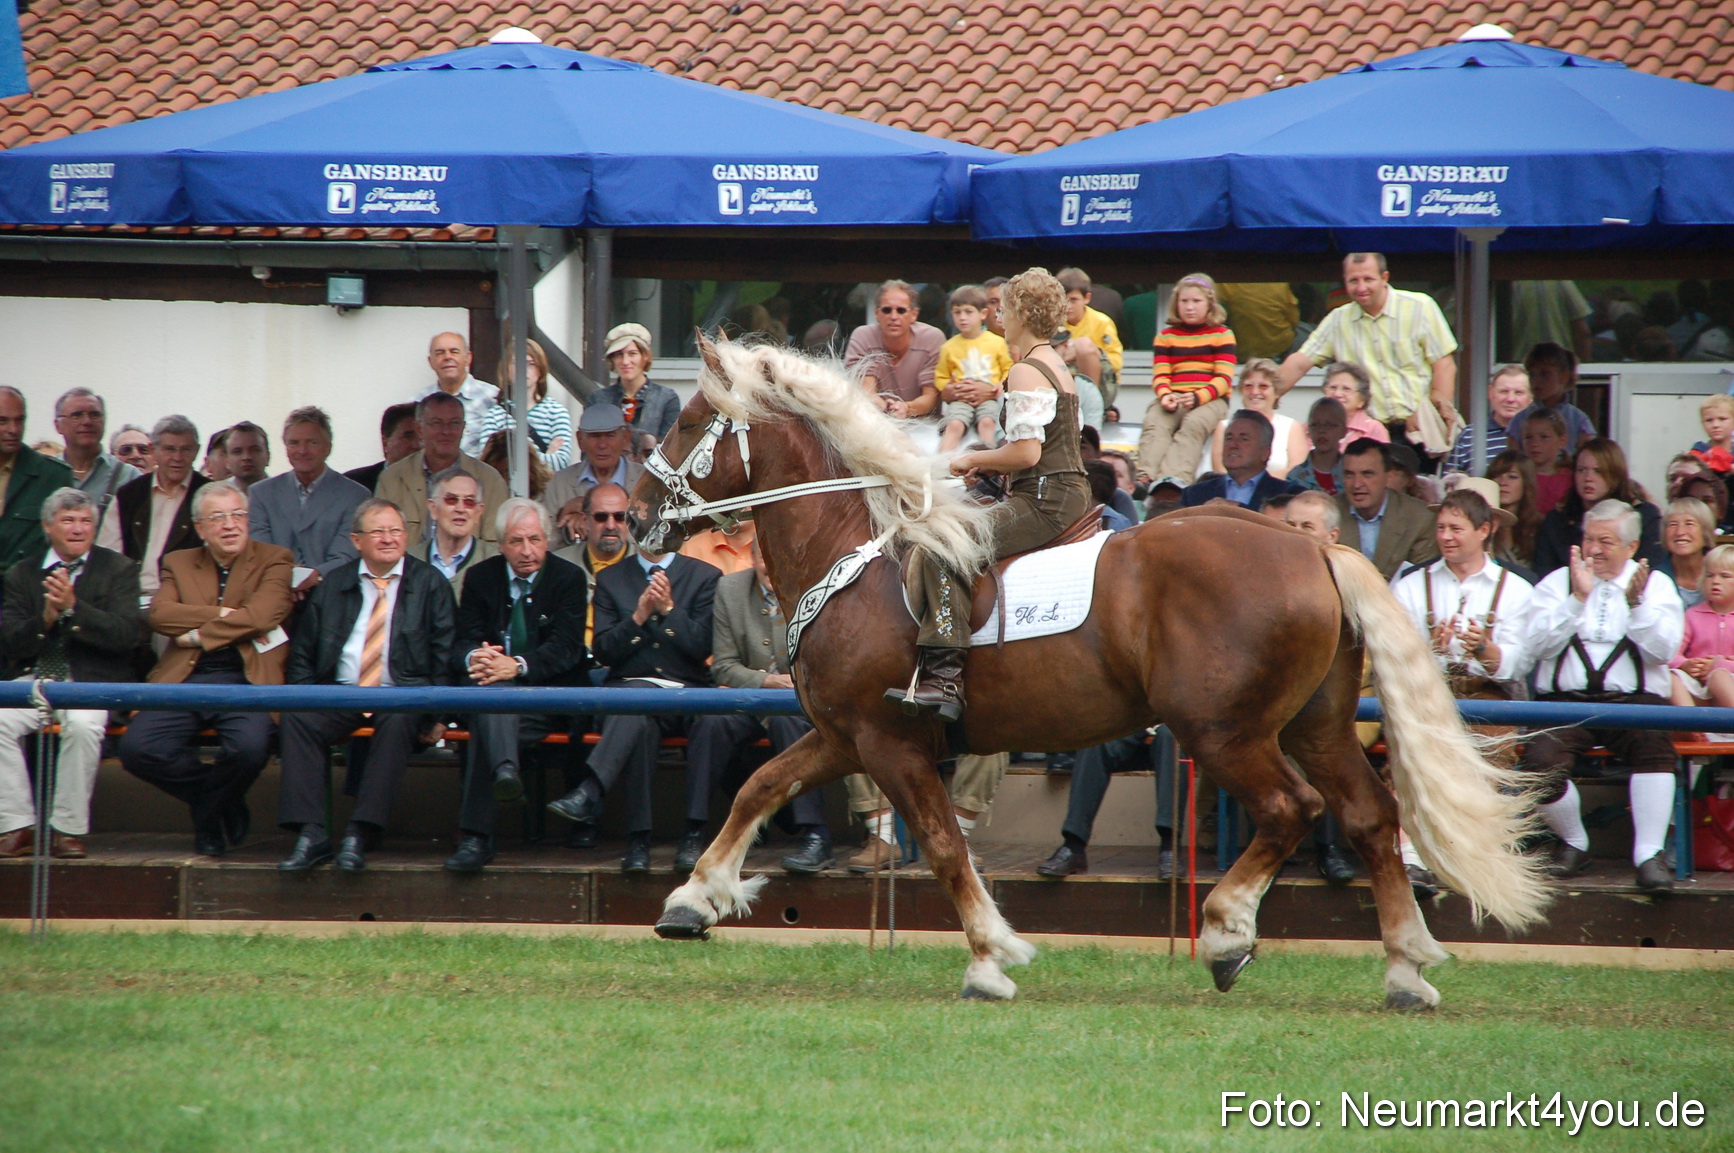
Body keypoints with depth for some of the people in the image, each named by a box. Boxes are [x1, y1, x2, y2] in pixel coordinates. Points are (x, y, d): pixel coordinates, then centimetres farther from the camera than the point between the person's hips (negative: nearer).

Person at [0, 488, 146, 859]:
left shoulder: (118, 570, 7)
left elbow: (130, 635, -8)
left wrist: (73, 608, -18)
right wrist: (45, 620, -16)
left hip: (92, 681, -3)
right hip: (33, 679, 3)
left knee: (82, 724, -35)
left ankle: (67, 829, -23)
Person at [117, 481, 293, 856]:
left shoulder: (274, 561, 9)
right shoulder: (179, 564, 19)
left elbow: (261, 615, -9)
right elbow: (160, 613, 0)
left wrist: (199, 635, -4)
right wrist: (221, 615, -8)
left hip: (244, 680, -3)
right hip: (184, 679, 3)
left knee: (249, 747, -34)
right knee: (137, 748, -23)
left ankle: (208, 812, 1)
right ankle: (222, 804, 4)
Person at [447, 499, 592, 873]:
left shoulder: (568, 578, 3)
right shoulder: (480, 579, 13)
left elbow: (565, 649, -9)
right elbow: (463, 644, 6)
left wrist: (518, 666, -27)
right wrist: (475, 657, -21)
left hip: (550, 689, -3)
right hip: (495, 685, 3)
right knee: (490, 690, -37)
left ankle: (475, 836, -43)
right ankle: (505, 770, -62)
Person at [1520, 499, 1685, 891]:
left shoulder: (1656, 585, 13)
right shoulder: (1557, 582, 14)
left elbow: (1663, 649, -2)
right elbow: (1538, 646, 0)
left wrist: (1634, 603, -15)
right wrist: (1578, 598, -10)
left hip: (1633, 700, -1)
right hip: (1565, 700, 1)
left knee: (1655, 745, -35)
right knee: (1541, 763, -29)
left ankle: (1649, 853, -26)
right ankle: (1573, 843, -1)